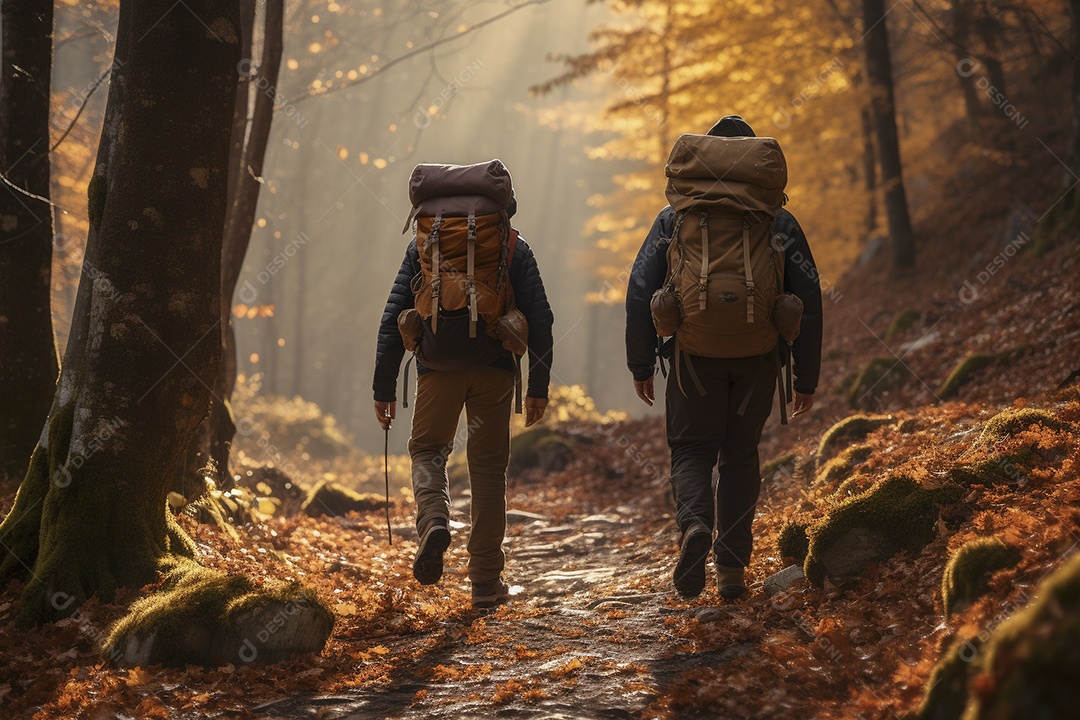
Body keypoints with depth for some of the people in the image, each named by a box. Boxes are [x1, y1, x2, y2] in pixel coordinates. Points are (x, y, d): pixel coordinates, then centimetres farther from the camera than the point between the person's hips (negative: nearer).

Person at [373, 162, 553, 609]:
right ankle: (486, 582, 8)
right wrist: (539, 386, 3)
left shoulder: (424, 245, 10)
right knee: (489, 466, 8)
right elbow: (539, 318, 1)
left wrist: (384, 388, 7)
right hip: (495, 370, 0)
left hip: (439, 368, 0)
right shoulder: (514, 248, 8)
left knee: (427, 451, 18)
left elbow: (394, 318, 5)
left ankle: (434, 521, -14)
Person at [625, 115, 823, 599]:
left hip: (695, 354, -1)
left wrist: (641, 364, 6)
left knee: (692, 450, 10)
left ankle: (695, 524, -22)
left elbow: (640, 289, 0)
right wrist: (807, 377, 7)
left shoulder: (675, 217, 5)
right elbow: (808, 298, 2)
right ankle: (732, 568, 9)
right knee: (740, 454, 14)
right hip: (759, 357, 1)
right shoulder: (779, 222, 6)